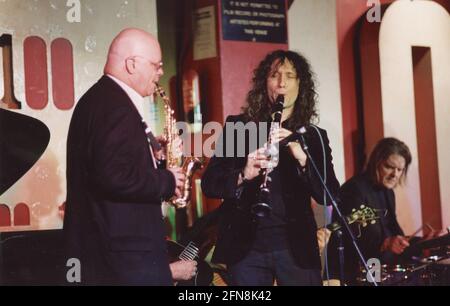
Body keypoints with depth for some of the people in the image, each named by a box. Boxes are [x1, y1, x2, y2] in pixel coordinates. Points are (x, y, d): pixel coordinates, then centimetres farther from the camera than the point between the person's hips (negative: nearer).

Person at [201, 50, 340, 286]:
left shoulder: (313, 136, 8)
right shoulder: (237, 126, 7)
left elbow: (329, 195, -3)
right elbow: (208, 183, 1)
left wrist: (301, 156, -18)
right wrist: (243, 175, -19)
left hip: (296, 247, 1)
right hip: (246, 246, 0)